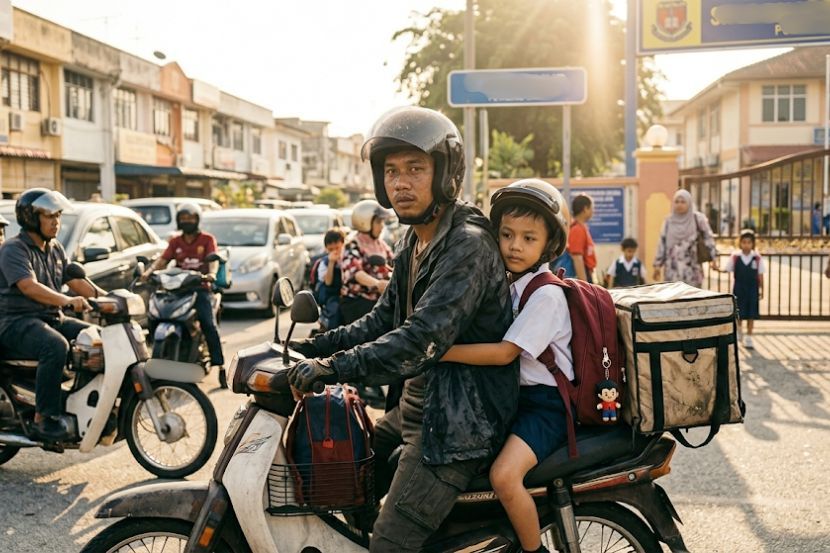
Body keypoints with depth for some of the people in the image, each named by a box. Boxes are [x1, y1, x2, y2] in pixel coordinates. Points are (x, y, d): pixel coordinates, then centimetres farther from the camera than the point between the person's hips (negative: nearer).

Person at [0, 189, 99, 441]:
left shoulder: (55, 249, 16)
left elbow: (75, 281, 13)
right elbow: (29, 287, -27)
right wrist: (67, 301, -42)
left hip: (52, 318, 8)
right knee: (55, 346, -37)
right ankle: (44, 417, -29)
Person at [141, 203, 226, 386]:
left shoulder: (207, 239, 7)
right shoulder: (175, 242, 17)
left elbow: (214, 259, -9)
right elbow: (163, 259, 4)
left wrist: (212, 273, -30)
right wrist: (149, 270, -16)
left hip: (201, 288, -4)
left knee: (209, 325, -19)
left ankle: (220, 366, -18)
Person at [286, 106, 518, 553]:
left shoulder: (468, 245, -19)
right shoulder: (416, 242, 11)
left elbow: (421, 341, -30)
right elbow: (383, 321, 16)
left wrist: (333, 367, -30)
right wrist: (315, 346, 5)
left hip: (456, 424, -10)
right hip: (412, 407, 10)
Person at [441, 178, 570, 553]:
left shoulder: (547, 295, -18)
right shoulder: (507, 285, 9)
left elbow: (505, 352, -25)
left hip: (545, 403, -9)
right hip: (512, 395, 9)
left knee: (504, 476, -28)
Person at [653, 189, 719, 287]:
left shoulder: (697, 218, 0)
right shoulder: (668, 221, 7)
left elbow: (708, 237, 2)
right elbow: (662, 243, 9)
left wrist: (714, 258, -3)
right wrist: (658, 264, 7)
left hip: (692, 267, -2)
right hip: (673, 267, 2)